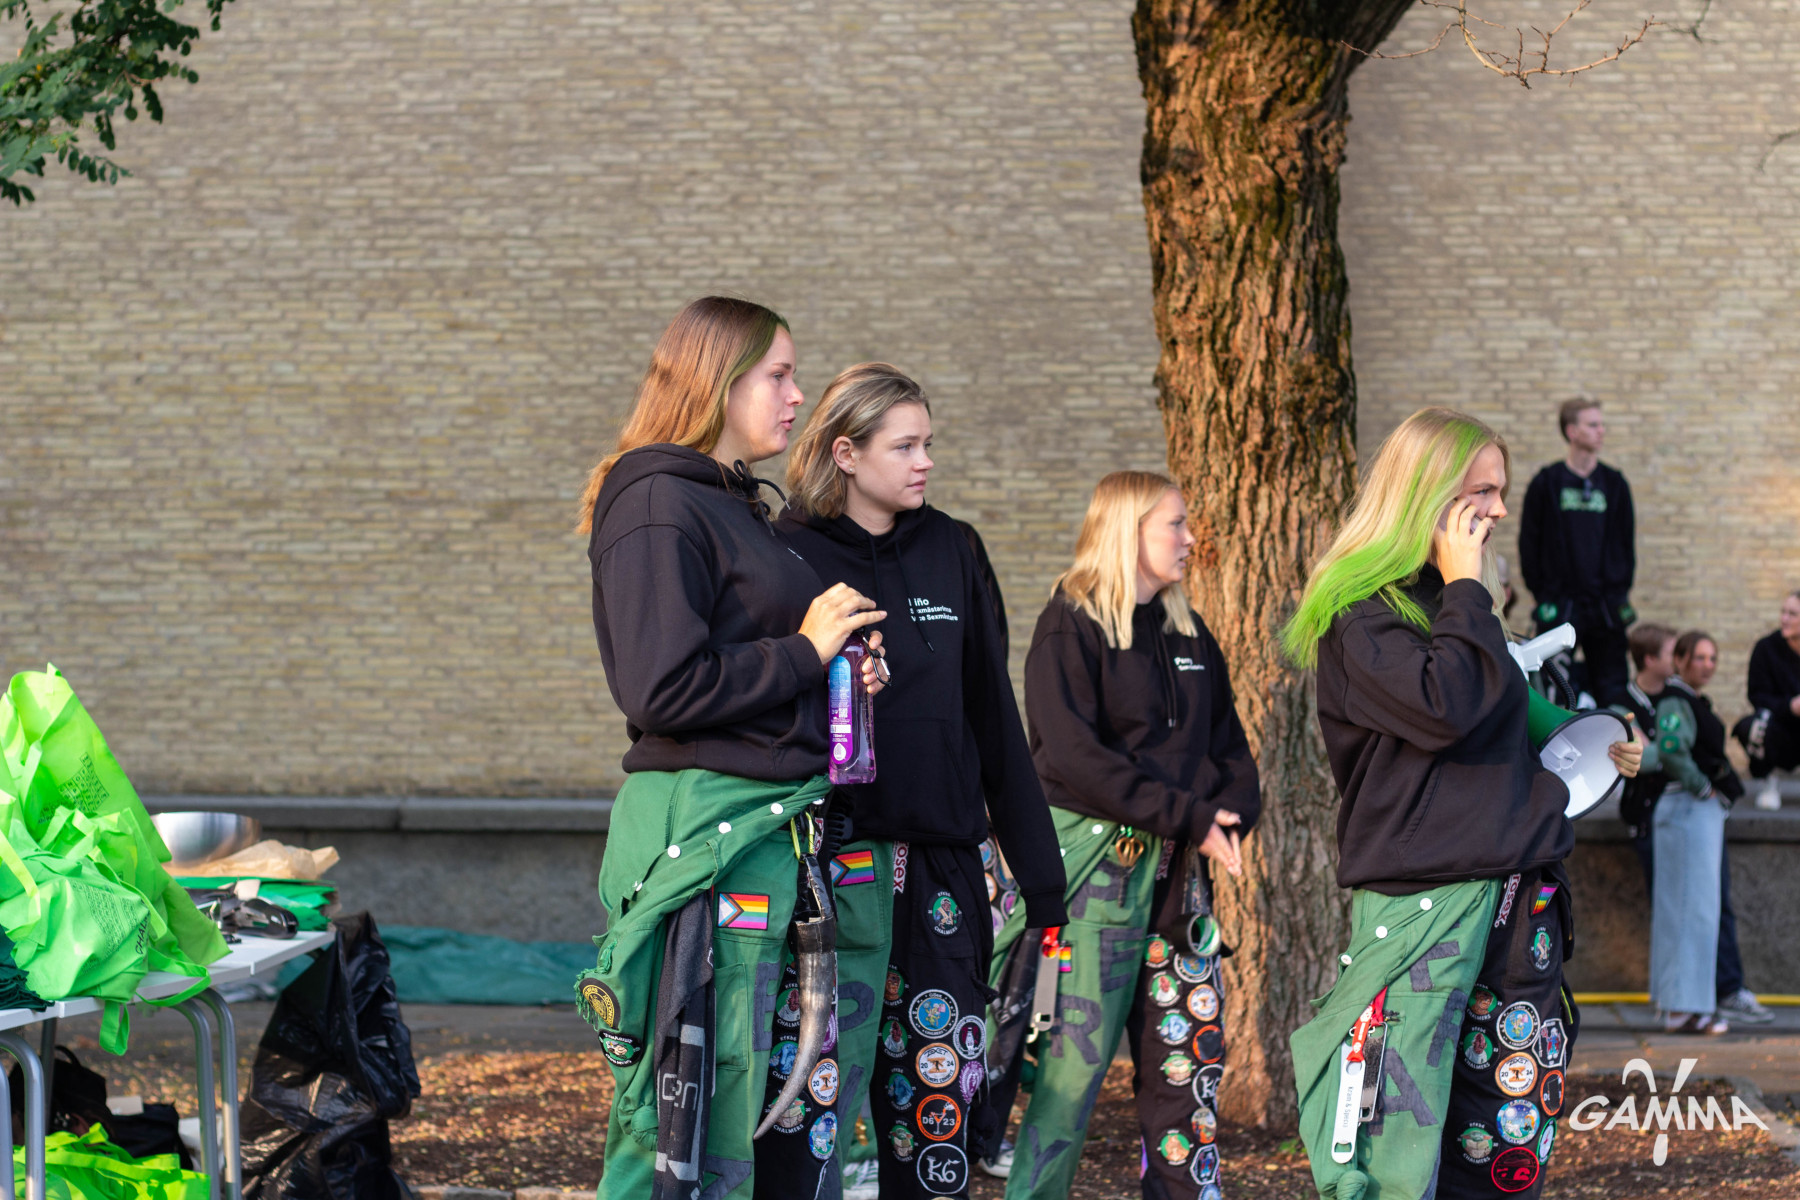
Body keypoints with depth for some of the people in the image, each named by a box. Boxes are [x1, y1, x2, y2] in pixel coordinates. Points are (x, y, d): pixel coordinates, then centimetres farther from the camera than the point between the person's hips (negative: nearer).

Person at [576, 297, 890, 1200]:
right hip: (704, 827, -10)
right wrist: (804, 652, -10)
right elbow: (667, 690, -20)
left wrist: (839, 670, 8)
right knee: (697, 1115, -8)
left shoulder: (736, 507, 19)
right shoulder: (659, 506, -11)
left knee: (802, 1100, 10)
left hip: (773, 833, 10)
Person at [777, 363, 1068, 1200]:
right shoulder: (792, 555, -1)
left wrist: (1038, 866, 11)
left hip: (941, 857, 4)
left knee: (942, 1070, -1)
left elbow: (994, 717, 13)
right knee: (830, 1073, -1)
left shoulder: (950, 551, 11)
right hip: (832, 856, -3)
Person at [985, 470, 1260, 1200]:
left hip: (1179, 867, 7)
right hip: (1097, 860, -7)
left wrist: (1230, 812, -5)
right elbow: (1072, 755, -15)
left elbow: (1229, 743, 18)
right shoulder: (1071, 628, -5)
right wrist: (1186, 815, -18)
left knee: (1190, 1051, 6)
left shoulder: (1189, 634, 17)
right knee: (1075, 1055, -8)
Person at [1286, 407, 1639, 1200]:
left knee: (1510, 1135, 6)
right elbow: (1442, 707, -22)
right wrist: (1466, 590, -12)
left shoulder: (1460, 601, 18)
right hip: (1419, 896, -8)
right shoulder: (1356, 609, -7)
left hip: (1515, 889, 8)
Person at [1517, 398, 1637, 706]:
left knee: (1612, 691, 2)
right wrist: (1541, 593, -3)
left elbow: (1627, 540, 14)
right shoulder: (1547, 483, 0)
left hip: (1607, 608, 3)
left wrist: (1621, 590, 6)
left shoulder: (1614, 483, 10)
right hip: (1560, 607, -3)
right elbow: (1529, 541, 2)